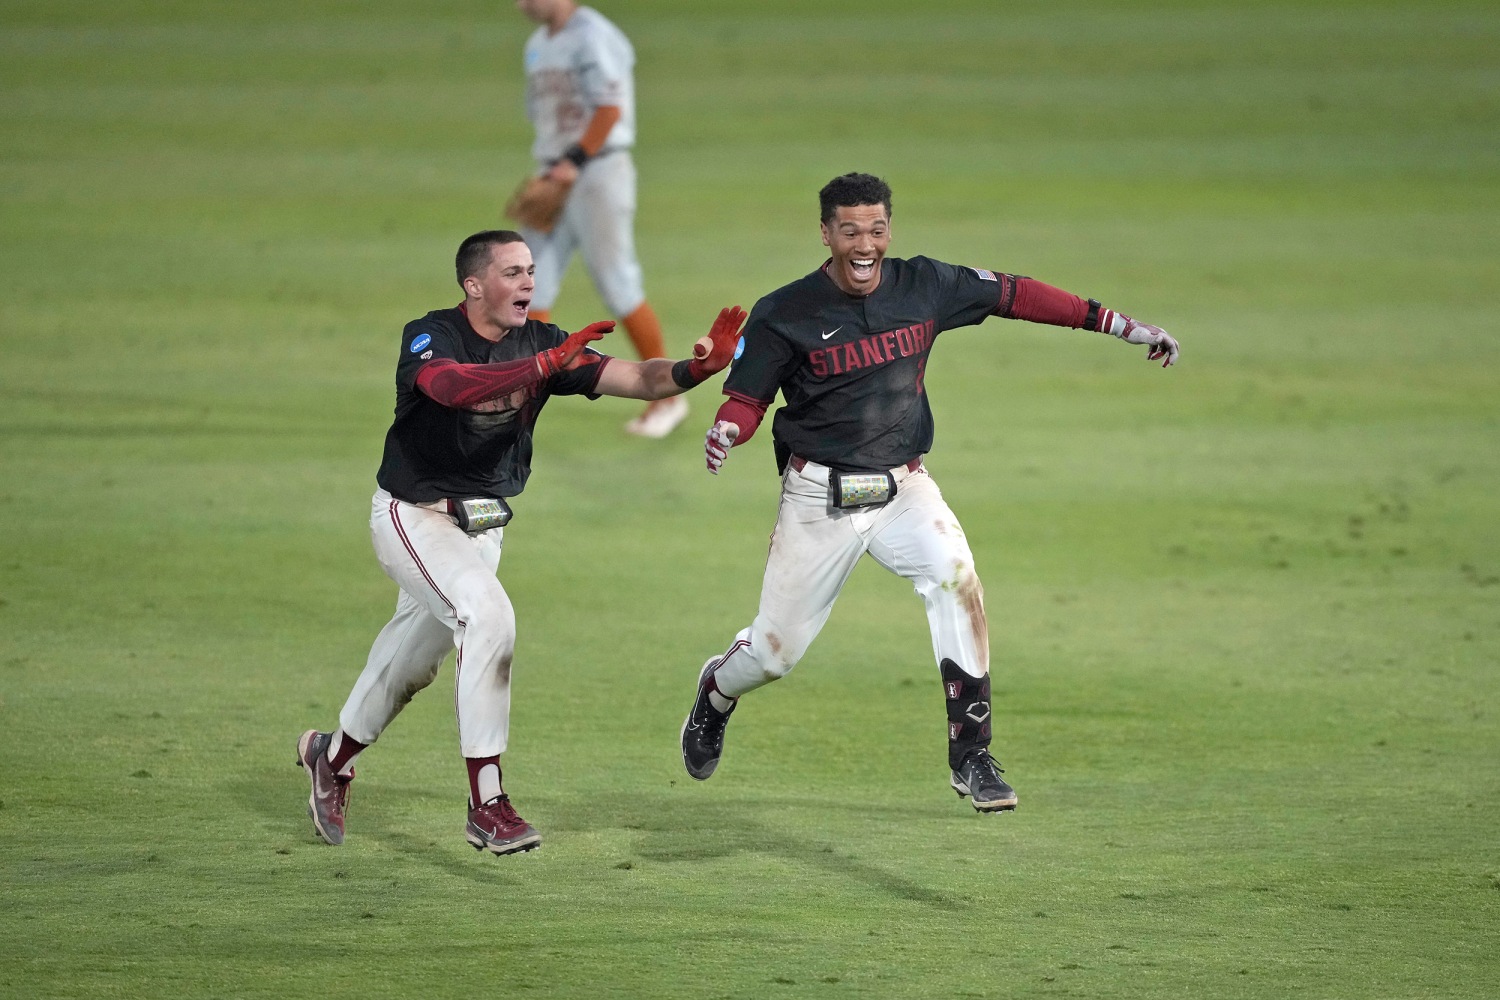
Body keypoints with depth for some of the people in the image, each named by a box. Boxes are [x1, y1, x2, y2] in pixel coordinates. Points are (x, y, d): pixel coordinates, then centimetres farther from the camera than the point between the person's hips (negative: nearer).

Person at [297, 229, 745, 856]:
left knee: (412, 663, 18)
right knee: (488, 616, -27)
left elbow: (633, 379, -15)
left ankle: (332, 757, 44)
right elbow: (451, 385, -42)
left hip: (483, 527, 6)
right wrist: (548, 363, -51)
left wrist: (696, 369, -34)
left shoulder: (541, 344, -5)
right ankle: (487, 804, -26)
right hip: (415, 517, -6)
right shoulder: (430, 336, -19)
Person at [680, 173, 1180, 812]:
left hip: (903, 489, 2)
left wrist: (1118, 325, 2)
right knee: (775, 651, 3)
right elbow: (747, 396, -6)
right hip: (820, 497, -2)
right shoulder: (784, 315, -10)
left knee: (955, 577, -26)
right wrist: (725, 432, -30)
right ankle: (716, 693, 41)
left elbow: (1016, 295, 4)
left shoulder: (924, 286, -2)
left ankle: (972, 758, -19)